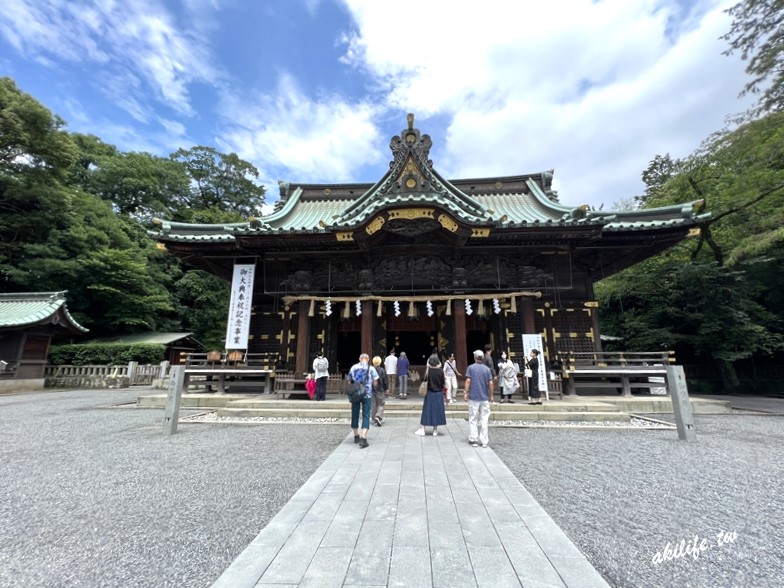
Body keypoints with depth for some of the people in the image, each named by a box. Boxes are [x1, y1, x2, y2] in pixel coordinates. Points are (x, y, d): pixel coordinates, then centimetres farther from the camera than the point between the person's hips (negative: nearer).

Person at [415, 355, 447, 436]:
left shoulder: (428, 370, -10)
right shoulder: (441, 371, -10)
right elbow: (444, 384, -5)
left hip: (429, 394, 0)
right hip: (439, 394, 0)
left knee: (426, 411, 8)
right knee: (437, 411, 10)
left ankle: (422, 429, 11)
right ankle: (435, 430, 17)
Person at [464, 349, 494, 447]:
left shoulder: (471, 367, -3)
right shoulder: (487, 369, 4)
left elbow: (468, 381, -9)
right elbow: (490, 383, 0)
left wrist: (466, 393, -4)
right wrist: (491, 395, 9)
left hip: (473, 397, -2)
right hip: (485, 398, 2)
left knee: (472, 420, 7)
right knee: (484, 420, 9)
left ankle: (473, 440, 8)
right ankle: (484, 441, 12)